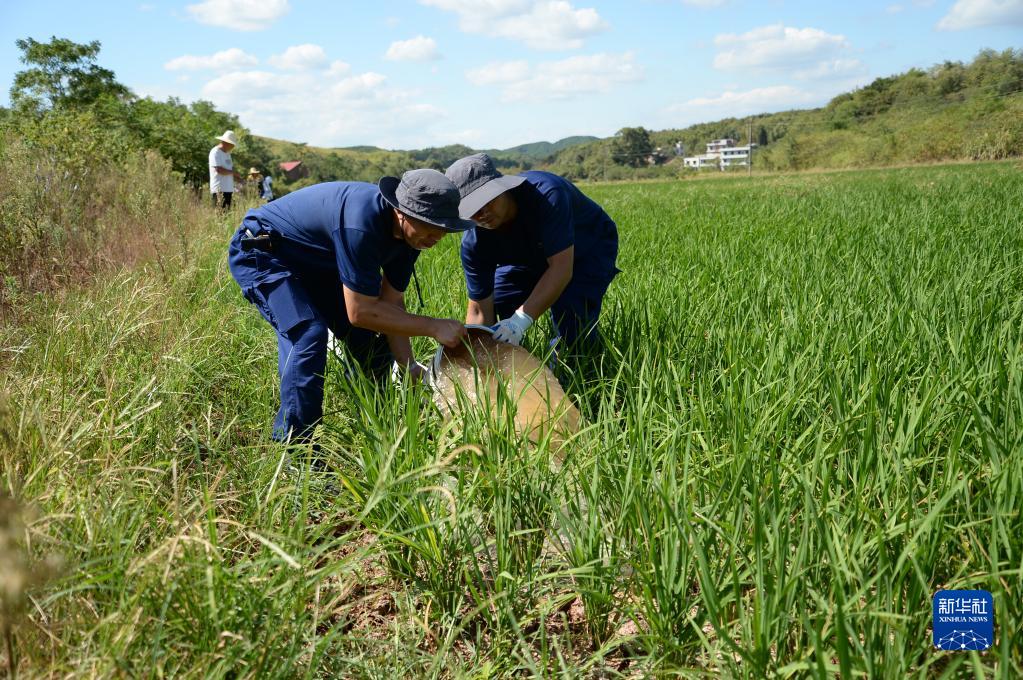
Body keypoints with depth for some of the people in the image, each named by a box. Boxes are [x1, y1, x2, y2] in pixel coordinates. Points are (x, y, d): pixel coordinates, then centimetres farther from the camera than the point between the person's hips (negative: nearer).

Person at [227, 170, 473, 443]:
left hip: (314, 264, 9)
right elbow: (360, 312, -35)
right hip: (259, 252, -8)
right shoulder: (362, 224, -40)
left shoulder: (411, 232, -12)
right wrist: (433, 327, -30)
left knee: (370, 341, 2)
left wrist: (410, 366, -13)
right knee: (308, 332, -30)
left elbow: (391, 303, -6)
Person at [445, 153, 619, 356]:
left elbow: (561, 268, -44)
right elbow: (480, 310, -22)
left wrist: (521, 319, -52)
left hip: (590, 249, -5)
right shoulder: (474, 243, -26)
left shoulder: (546, 193, -41)